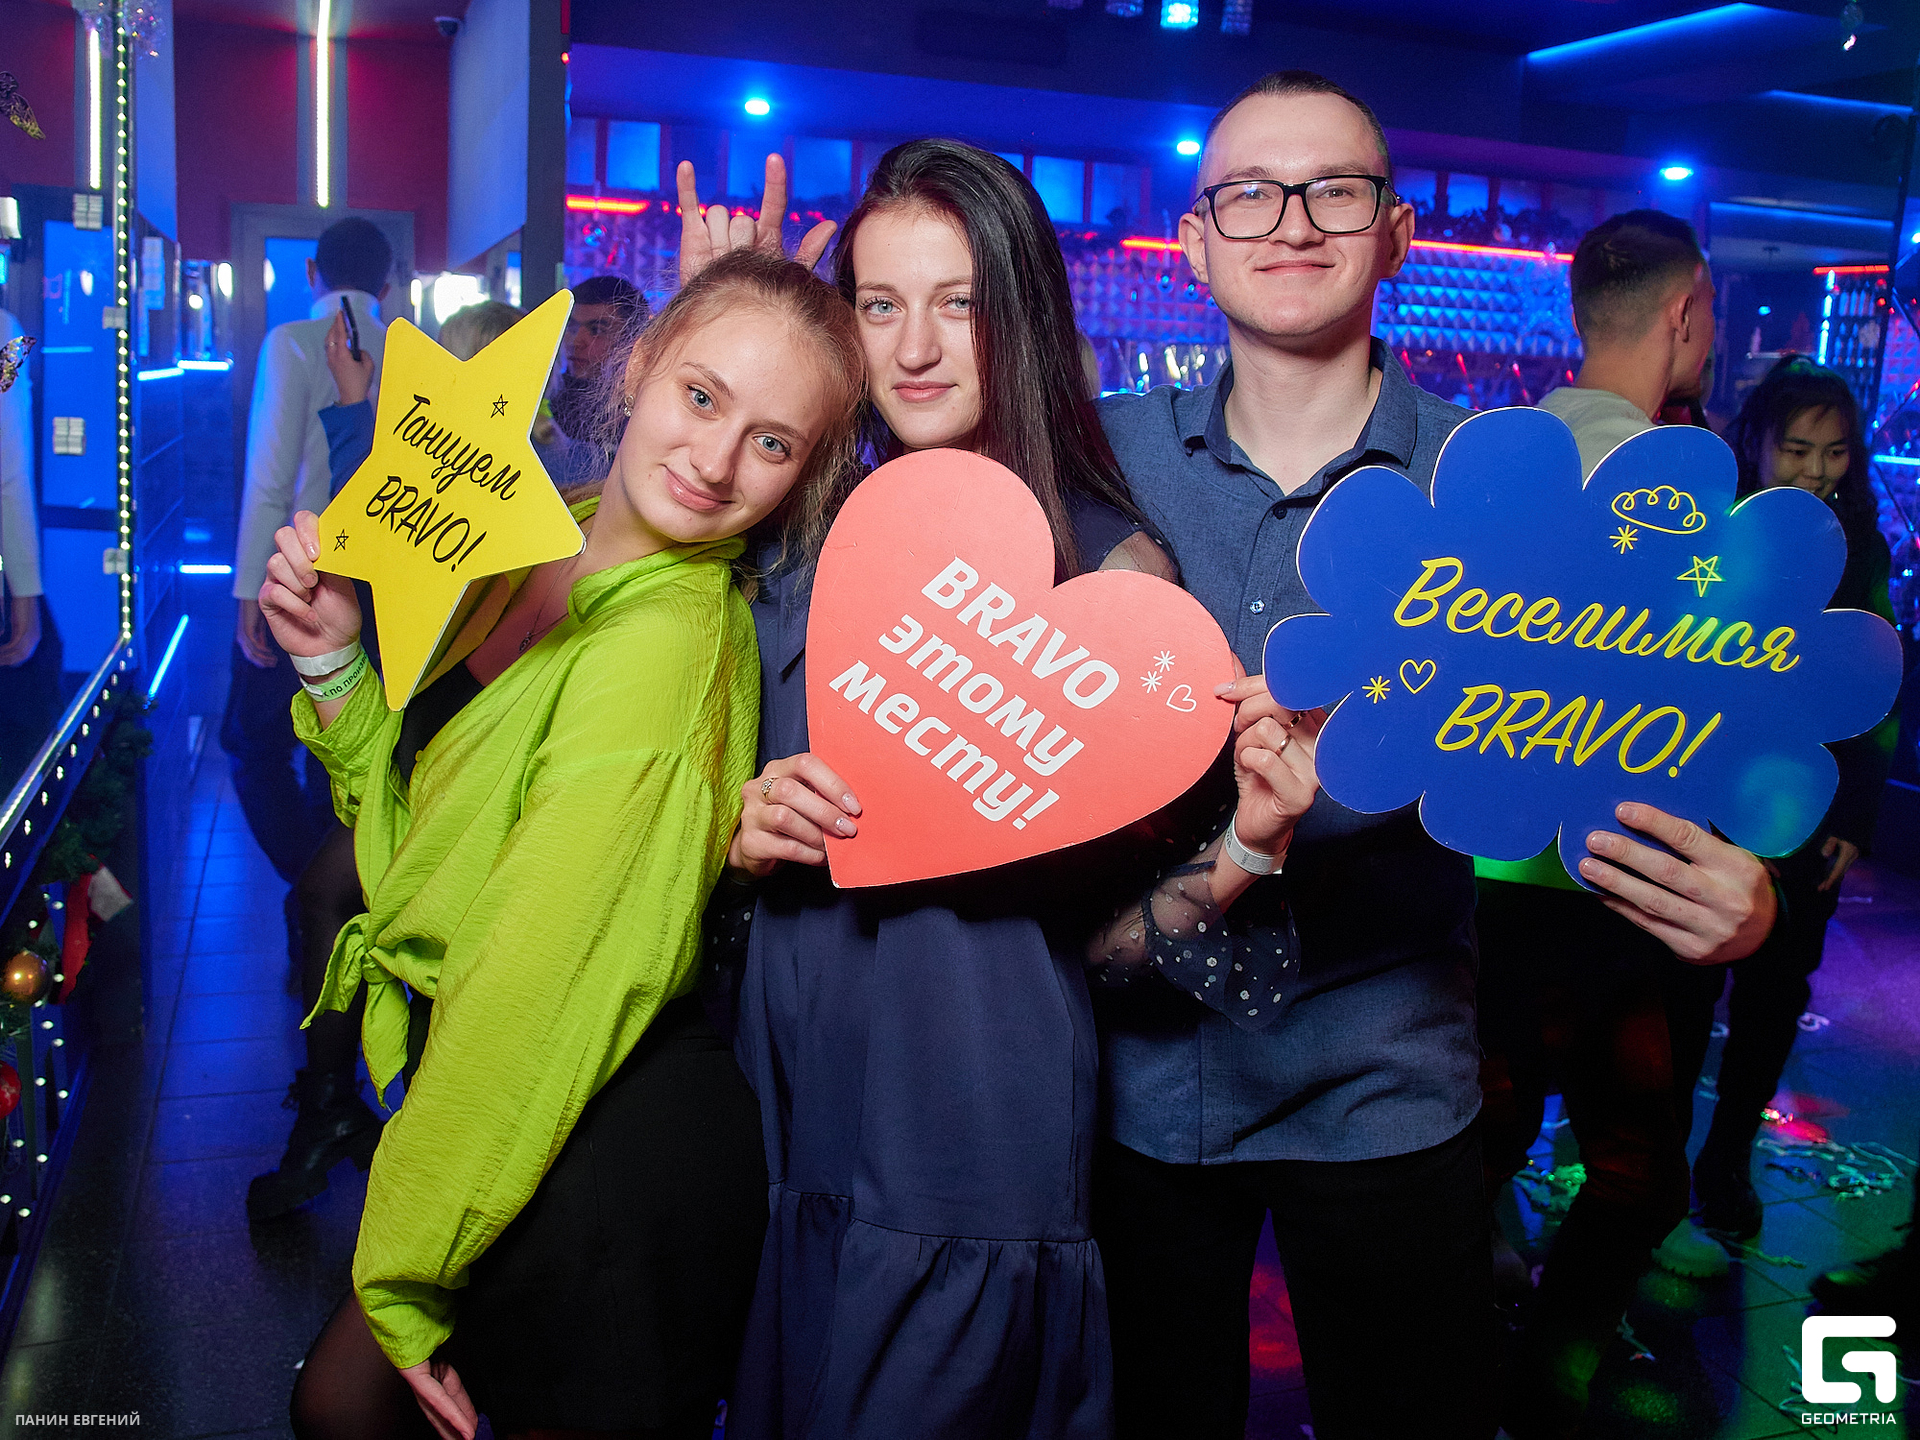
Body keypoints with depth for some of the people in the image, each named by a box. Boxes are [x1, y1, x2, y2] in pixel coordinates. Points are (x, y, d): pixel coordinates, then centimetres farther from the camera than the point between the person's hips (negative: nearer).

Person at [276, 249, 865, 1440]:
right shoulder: (545, 549, 0)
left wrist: (403, 1279, -10)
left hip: (608, 1171, -8)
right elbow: (420, 852, 6)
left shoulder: (668, 641, -26)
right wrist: (334, 662, -6)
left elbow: (532, 998, -21)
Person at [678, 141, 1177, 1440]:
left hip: (977, 1134, -4)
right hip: (788, 1109, 5)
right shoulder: (808, 530, 5)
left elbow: (1120, 903, -6)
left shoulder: (1108, 562, -7)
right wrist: (740, 830, -9)